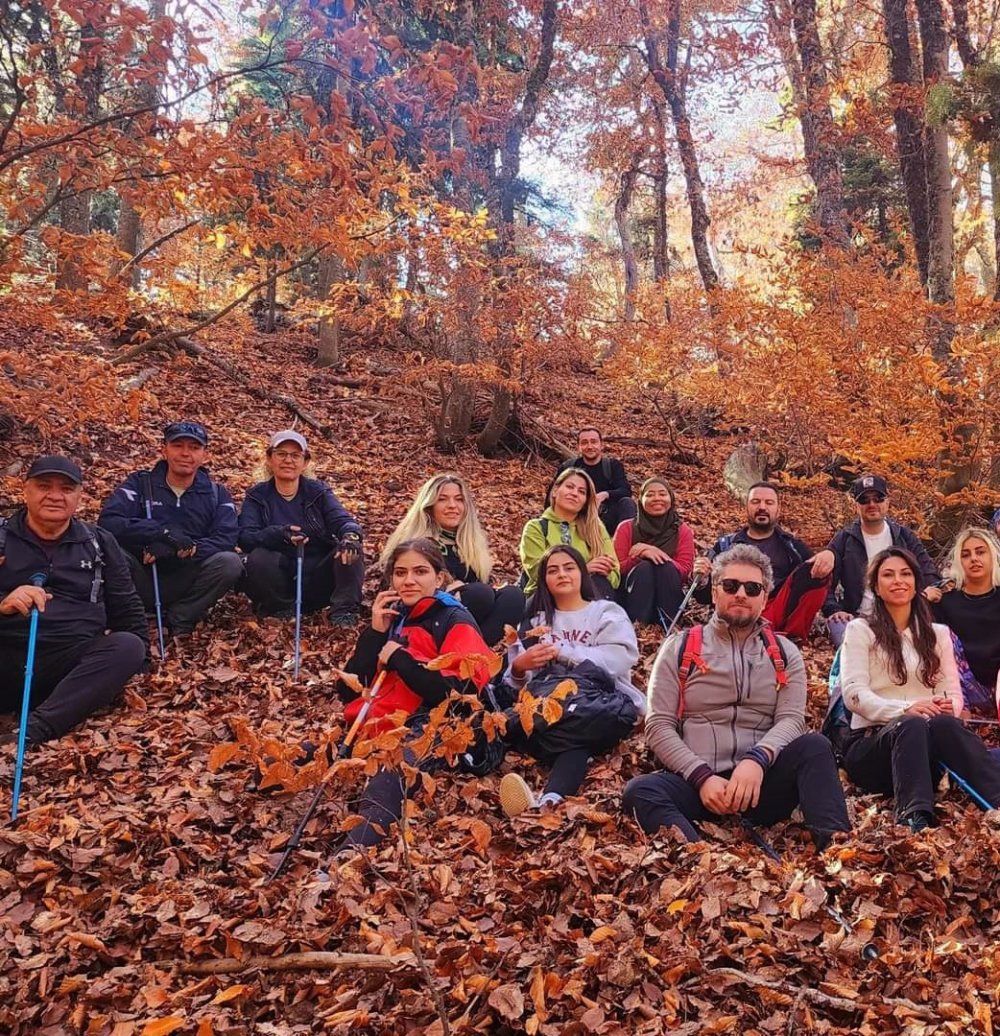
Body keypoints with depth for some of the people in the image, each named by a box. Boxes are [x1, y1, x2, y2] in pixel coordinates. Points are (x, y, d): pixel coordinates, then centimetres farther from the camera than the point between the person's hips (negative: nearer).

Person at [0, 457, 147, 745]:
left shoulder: (99, 543, 15)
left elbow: (125, 606, 18)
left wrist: (136, 653, 6)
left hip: (76, 667, 2)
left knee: (128, 646, -28)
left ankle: (32, 731, -36)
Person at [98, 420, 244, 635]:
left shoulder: (217, 494, 6)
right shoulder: (140, 483, 3)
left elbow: (227, 539, -12)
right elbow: (108, 522, -14)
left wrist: (180, 549, -27)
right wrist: (163, 532, -26)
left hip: (187, 585, 1)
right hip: (142, 583, -1)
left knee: (230, 562, -26)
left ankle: (180, 618, -7)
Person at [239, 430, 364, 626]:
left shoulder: (318, 492, 8)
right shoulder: (256, 497, 6)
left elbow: (343, 520, -7)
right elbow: (245, 538, -10)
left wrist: (350, 535, -34)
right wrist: (278, 535, -32)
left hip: (318, 583, 0)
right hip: (279, 585, 0)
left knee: (349, 550, -24)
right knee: (258, 558, -30)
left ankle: (344, 610, -14)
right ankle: (281, 608, -6)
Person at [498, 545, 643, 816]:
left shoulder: (607, 613, 22)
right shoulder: (535, 621, 28)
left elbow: (617, 659, -1)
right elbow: (516, 682, 16)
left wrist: (560, 652, -6)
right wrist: (518, 668, -9)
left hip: (599, 698, -2)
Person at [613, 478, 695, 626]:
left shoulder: (682, 531, 3)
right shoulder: (626, 528, 1)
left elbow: (685, 572, -6)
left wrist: (658, 554, -21)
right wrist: (640, 555, -23)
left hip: (668, 599, 1)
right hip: (631, 598, 0)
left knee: (665, 565, -26)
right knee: (644, 567, -28)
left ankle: (669, 625, -31)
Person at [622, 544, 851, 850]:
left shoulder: (785, 653, 16)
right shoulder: (679, 648, 11)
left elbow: (791, 719, 1)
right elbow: (658, 725, 4)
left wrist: (757, 760, -21)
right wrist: (702, 776, -12)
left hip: (762, 780, 1)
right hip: (696, 780, -1)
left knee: (815, 746, -25)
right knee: (640, 791, -30)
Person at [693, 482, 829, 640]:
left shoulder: (792, 545, 23)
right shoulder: (725, 545, 22)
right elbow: (705, 596, 18)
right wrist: (700, 579, -6)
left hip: (781, 613, 2)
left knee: (812, 572, -22)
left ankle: (792, 634, -21)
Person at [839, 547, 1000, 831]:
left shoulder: (938, 633, 21)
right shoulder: (860, 630, 8)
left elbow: (953, 693, 12)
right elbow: (854, 694, -5)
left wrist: (949, 707, -14)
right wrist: (904, 709, -22)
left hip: (925, 741, 3)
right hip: (871, 741, -3)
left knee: (944, 723, -34)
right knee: (911, 725, -38)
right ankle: (915, 820, -59)